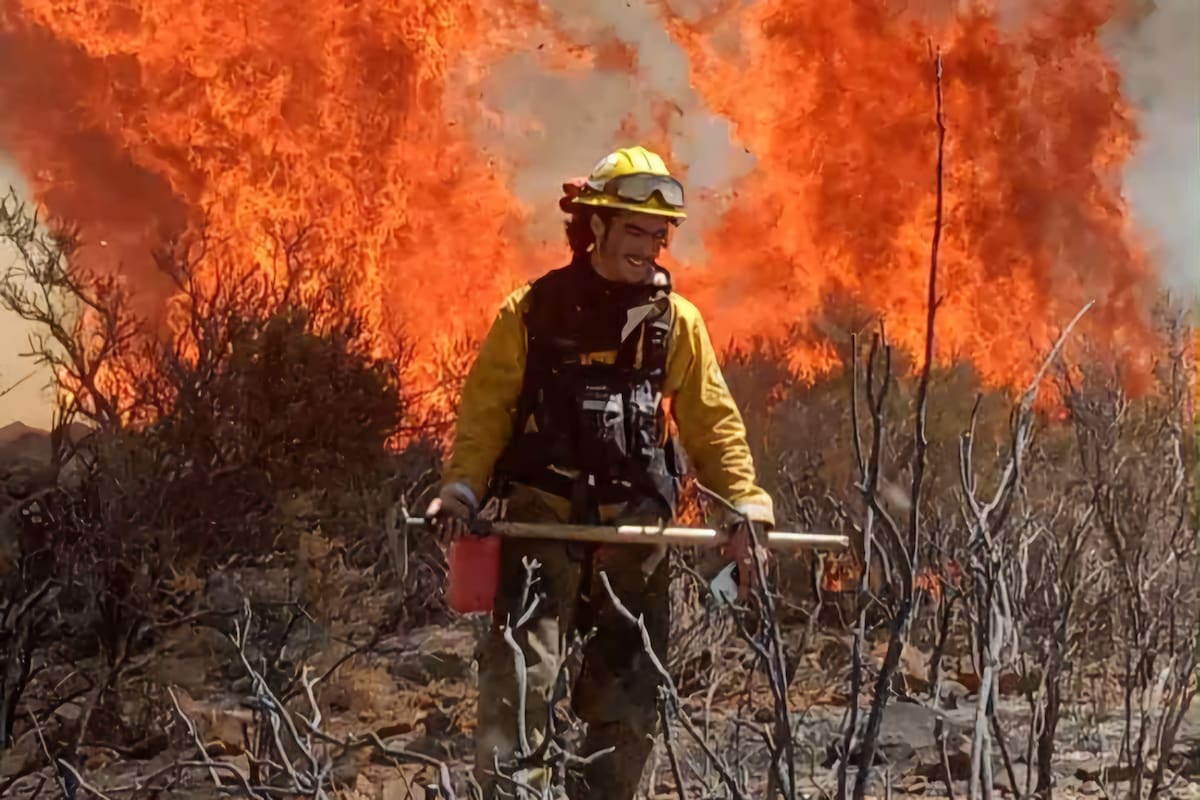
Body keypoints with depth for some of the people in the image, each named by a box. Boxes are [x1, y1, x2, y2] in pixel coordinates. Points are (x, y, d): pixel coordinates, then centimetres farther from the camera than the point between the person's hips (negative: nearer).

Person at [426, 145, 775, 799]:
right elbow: (486, 409, 1)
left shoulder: (677, 322, 6)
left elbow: (714, 422, 7)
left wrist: (746, 504, -3)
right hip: (542, 518, -3)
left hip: (636, 527, 3)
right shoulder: (532, 311, 0)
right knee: (520, 673, -14)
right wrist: (462, 488, -12)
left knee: (628, 693, 8)